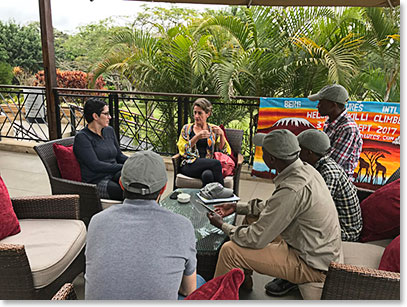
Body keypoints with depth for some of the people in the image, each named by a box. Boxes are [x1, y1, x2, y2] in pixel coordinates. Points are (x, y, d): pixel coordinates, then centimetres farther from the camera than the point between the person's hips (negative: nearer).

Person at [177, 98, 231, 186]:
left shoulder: (213, 129, 16)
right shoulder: (187, 128, 14)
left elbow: (224, 151, 7)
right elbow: (183, 149, -2)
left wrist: (221, 135, -8)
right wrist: (197, 137, -14)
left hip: (210, 165, 1)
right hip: (190, 165, -1)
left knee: (207, 175, -38)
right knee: (216, 163, -32)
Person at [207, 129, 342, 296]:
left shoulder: (292, 190, -33)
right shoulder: (305, 169, -3)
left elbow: (257, 240, -25)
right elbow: (274, 207, 13)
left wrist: (222, 225, -8)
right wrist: (237, 207, 11)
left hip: (311, 264, -10)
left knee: (229, 250, -15)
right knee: (253, 217, 18)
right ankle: (244, 279, 30)